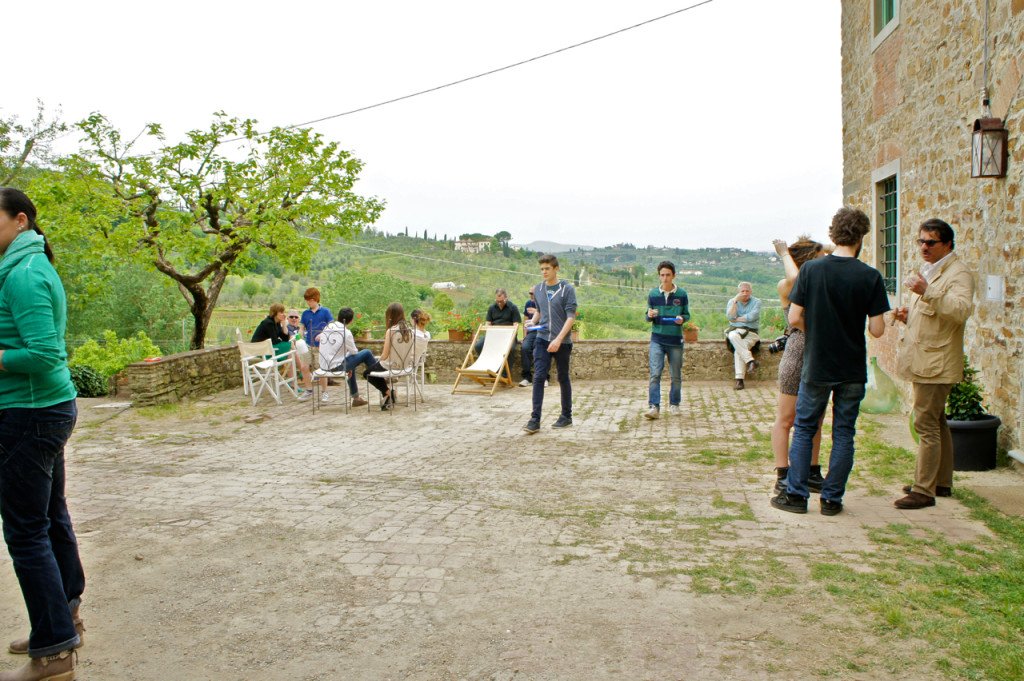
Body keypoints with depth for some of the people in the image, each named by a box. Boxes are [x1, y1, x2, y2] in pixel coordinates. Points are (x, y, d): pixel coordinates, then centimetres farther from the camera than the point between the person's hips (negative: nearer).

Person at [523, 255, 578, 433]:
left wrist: (558, 339, -22)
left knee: (563, 379, 8)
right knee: (538, 378, -7)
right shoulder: (538, 289, 8)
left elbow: (571, 316, -13)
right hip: (542, 339, 3)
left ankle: (566, 416, 22)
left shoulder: (567, 289, -7)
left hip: (562, 342, -3)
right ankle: (535, 419, -7)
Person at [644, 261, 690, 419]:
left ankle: (674, 404, 26)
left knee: (676, 376, 10)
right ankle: (654, 407, -12)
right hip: (657, 340, 0)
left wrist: (682, 319, -15)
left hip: (675, 340, 0)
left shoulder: (681, 294, 0)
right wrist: (650, 315, -14)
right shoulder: (653, 294, 2)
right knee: (655, 374, -10)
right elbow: (648, 317, 9)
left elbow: (687, 315, 7)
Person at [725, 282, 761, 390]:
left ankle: (739, 379, -31)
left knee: (738, 349, -30)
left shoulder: (756, 302, 7)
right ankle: (750, 360, -36)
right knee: (733, 336, -36)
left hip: (750, 333, -2)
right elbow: (730, 317, -5)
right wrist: (735, 301, -9)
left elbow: (752, 317, -10)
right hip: (734, 330, 2)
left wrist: (737, 319, -1)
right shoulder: (732, 301, 12)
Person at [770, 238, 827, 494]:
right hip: (797, 354, -7)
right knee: (786, 419, -1)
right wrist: (785, 254, -13)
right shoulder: (785, 286, -7)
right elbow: (795, 279, -27)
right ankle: (782, 477, 3)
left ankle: (813, 474, 22)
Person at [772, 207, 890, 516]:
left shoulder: (810, 269, -7)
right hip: (853, 370, 0)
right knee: (843, 434, 10)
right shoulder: (870, 276, -8)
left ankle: (796, 495, 13)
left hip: (816, 366, 0)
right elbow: (877, 330, -8)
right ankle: (832, 499, 15)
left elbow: (794, 318, -7)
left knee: (804, 429, 12)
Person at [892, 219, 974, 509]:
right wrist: (909, 315, 10)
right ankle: (942, 482, 27)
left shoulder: (959, 273, -11)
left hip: (936, 363, -10)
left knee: (926, 424, -10)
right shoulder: (927, 271, 19)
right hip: (924, 362, 10)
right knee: (936, 423, 17)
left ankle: (924, 490, -5)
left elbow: (961, 310, -29)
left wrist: (928, 292, -38)